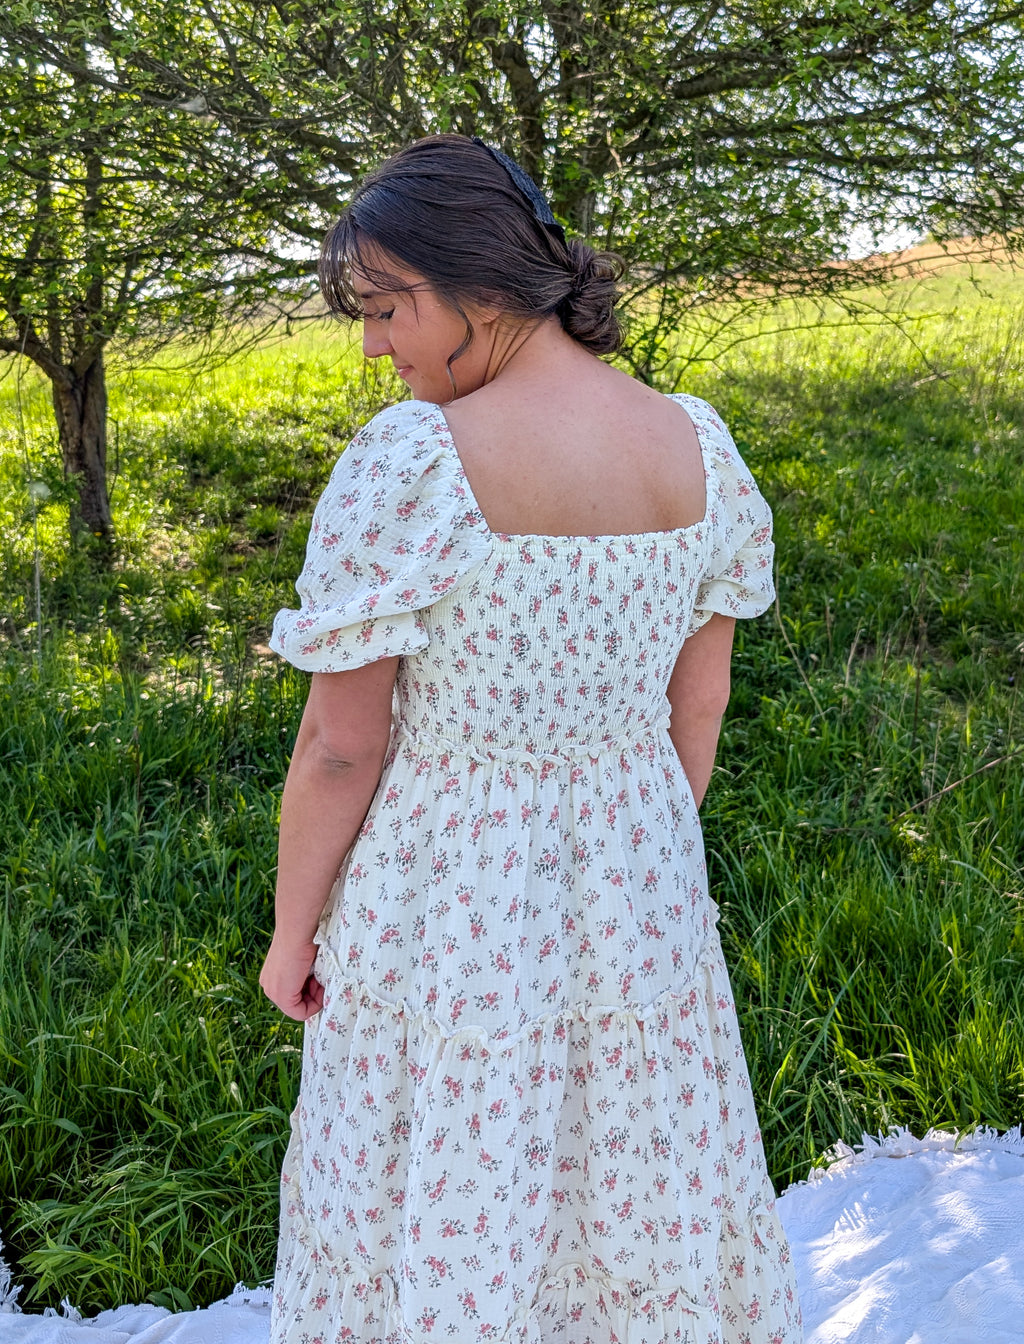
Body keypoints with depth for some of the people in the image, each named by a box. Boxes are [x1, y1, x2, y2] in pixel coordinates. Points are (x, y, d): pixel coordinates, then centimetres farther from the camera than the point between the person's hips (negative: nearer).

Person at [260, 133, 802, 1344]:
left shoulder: (407, 462, -23)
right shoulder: (698, 446, -6)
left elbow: (341, 746, -18)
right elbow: (701, 700, 2)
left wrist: (290, 934, -3)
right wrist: (655, 861, 16)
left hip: (448, 899, -4)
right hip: (636, 894, 5)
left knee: (443, 1220, 19)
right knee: (643, 1185, 26)